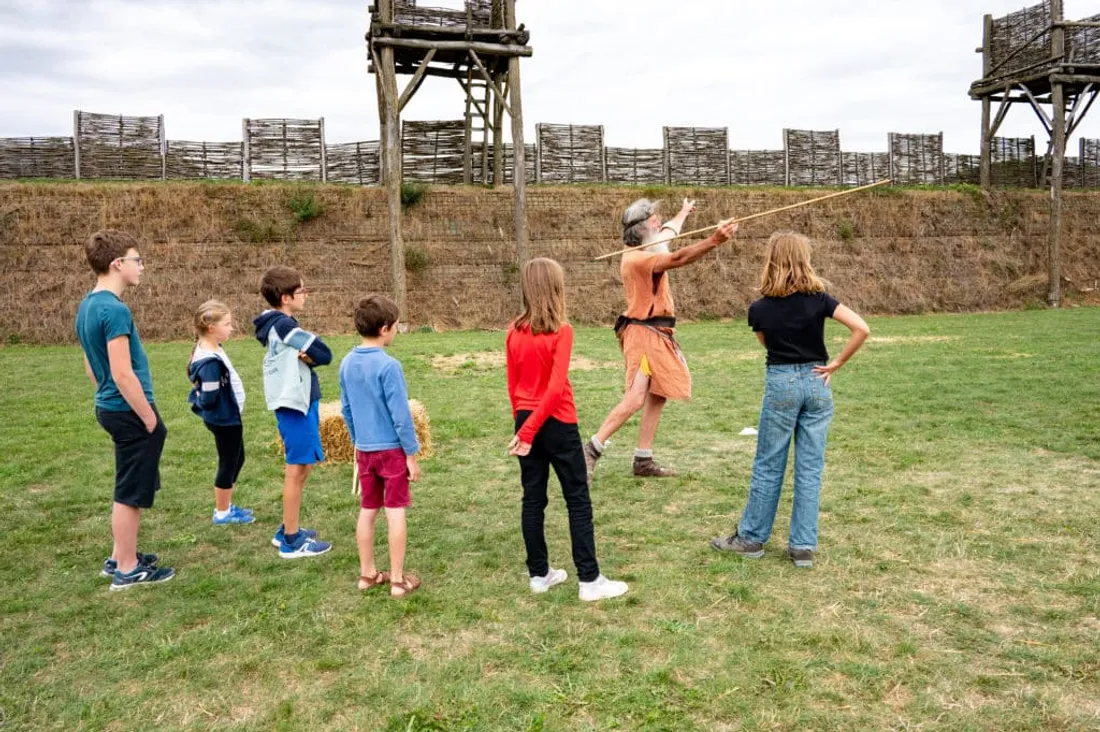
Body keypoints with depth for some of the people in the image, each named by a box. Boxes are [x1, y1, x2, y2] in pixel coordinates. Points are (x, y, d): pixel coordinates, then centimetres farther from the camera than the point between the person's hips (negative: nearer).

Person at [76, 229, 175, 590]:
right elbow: (122, 374, -24)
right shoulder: (115, 310, -22)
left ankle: (120, 557, 32)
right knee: (131, 492, 2)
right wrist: (151, 419, -16)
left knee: (128, 489, 21)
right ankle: (127, 570, 14)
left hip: (111, 408, 10)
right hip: (129, 412, -10)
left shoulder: (88, 305, 9)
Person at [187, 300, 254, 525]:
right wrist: (199, 400, -9)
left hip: (228, 417, 10)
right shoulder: (210, 362, -28)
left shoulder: (212, 351, 4)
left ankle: (225, 505, 36)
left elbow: (202, 389, 17)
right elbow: (209, 399, -28)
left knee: (236, 459, 22)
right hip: (224, 419, -10)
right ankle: (222, 513, 22)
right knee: (228, 464, 6)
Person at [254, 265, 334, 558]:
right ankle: (292, 541, 6)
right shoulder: (284, 325, -17)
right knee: (297, 470, -2)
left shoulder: (276, 325, 14)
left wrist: (305, 355, -10)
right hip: (295, 405, -10)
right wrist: (310, 355, -2)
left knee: (302, 467, 18)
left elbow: (310, 353, 9)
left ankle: (287, 530, 28)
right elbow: (325, 354, -18)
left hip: (297, 403, 10)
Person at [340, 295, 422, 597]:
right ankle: (398, 580, 10)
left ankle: (367, 574, 25)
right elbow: (400, 414, -17)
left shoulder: (347, 364, 2)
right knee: (395, 512, 2)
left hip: (364, 450, 6)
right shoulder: (388, 365, -19)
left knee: (367, 511, 14)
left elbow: (346, 409, 11)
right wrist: (412, 454, -9)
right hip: (391, 449, -6)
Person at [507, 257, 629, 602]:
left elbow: (512, 384, 8)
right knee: (578, 500, 4)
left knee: (533, 499, 12)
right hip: (557, 424, -5)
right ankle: (589, 580, 8)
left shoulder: (514, 332, 2)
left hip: (526, 421, 6)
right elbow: (556, 388, -20)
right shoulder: (561, 331, -14)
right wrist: (529, 431, -16)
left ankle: (539, 574, 22)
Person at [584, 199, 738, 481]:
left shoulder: (648, 250, 12)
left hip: (658, 334, 11)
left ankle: (643, 461, 16)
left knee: (658, 396, 11)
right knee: (635, 399, -18)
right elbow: (678, 259, -35)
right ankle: (590, 451, -11)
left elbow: (669, 229, 35)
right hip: (643, 334, -11)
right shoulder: (637, 258, -19)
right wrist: (713, 240, -46)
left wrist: (684, 211, 54)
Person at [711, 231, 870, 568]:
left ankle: (751, 537, 20)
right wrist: (835, 364, -6)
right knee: (810, 468, 7)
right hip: (816, 383, 2)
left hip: (781, 385, -1)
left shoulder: (759, 309, -6)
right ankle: (803, 546, 12)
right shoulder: (819, 299, -6)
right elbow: (861, 329, -13)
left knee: (768, 466, 9)